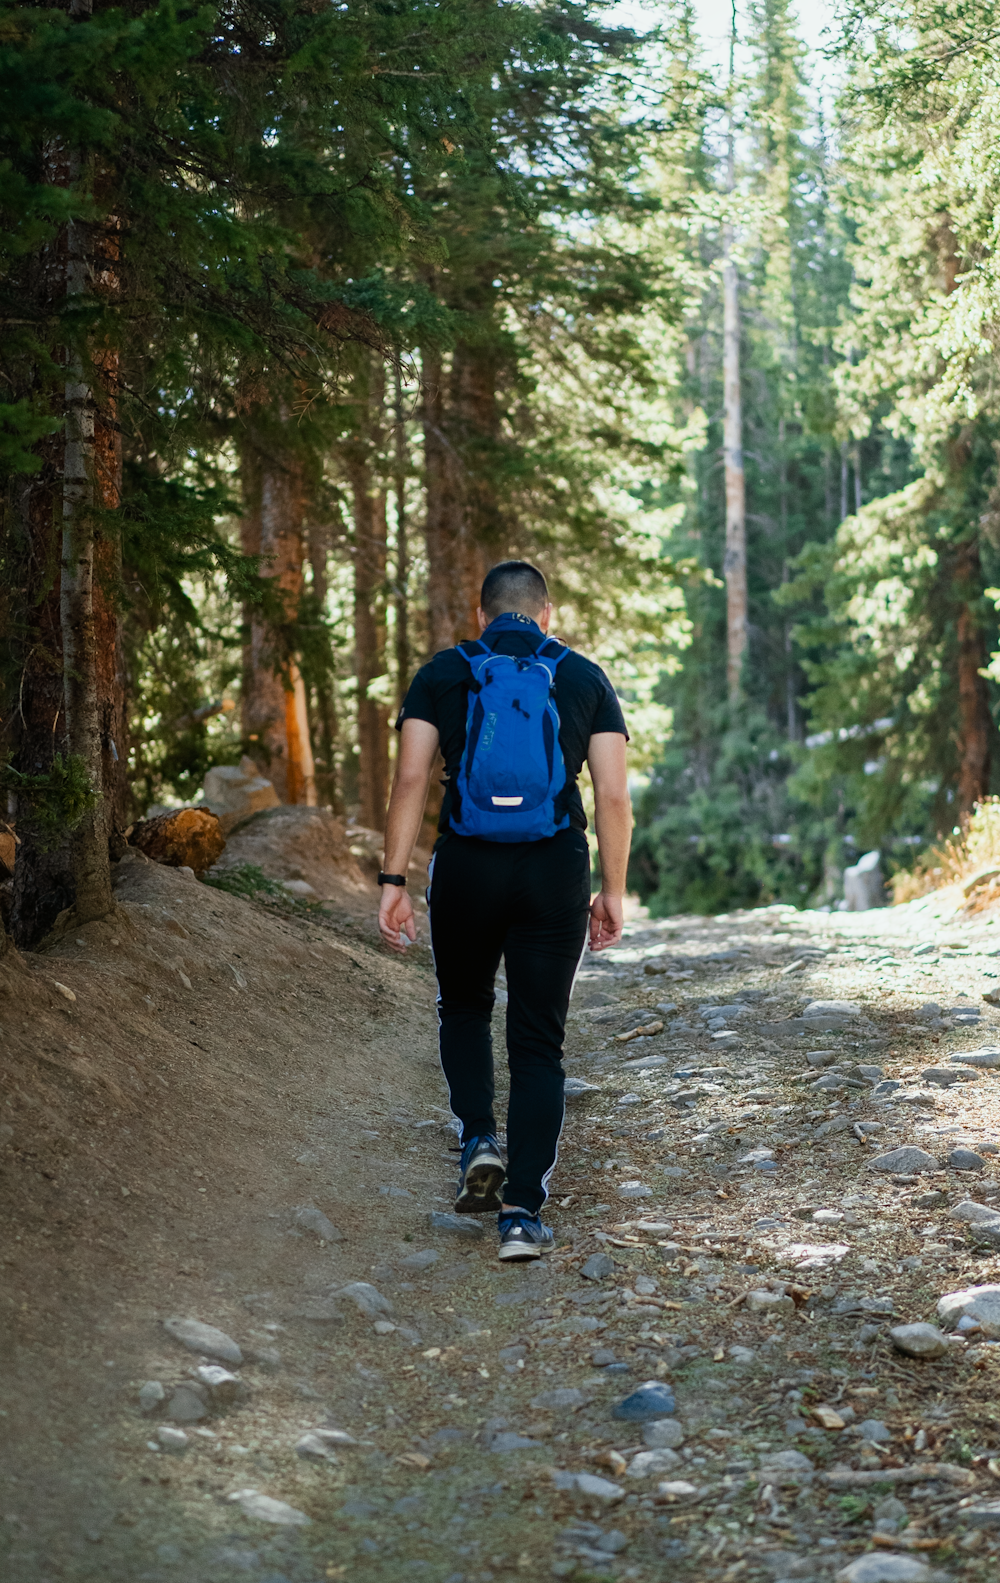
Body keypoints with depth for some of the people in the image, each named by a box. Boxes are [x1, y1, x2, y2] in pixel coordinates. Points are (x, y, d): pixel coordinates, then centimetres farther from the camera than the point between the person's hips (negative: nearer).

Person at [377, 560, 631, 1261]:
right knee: (539, 1044, 6)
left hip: (466, 868, 0)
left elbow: (410, 779, -4)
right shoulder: (586, 679, 8)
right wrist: (613, 891, 8)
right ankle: (524, 1215, 0)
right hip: (556, 874, 0)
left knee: (465, 1007, 26)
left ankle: (480, 1139, 6)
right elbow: (615, 798, 1)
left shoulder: (442, 674, 6)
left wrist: (394, 880, -4)